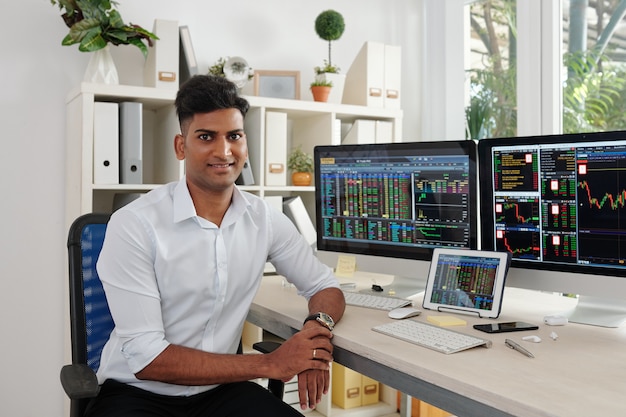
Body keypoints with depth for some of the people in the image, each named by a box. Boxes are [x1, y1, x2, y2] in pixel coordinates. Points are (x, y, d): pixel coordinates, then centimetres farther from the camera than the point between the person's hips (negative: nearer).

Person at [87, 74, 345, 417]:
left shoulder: (265, 219, -4)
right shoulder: (134, 225, -18)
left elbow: (325, 286, 7)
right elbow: (145, 356, -20)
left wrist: (318, 326, -17)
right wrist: (270, 365, -23)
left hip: (221, 389, 3)